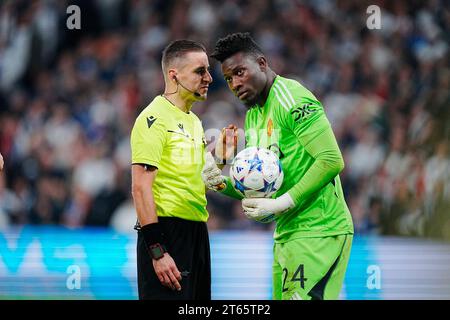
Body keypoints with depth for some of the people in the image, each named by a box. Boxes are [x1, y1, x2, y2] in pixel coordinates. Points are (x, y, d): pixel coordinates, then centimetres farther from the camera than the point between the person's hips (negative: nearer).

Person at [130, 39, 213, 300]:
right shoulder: (154, 118, -11)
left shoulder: (193, 121, 17)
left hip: (196, 232, 9)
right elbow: (141, 187, -18)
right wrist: (157, 252, -23)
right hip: (166, 233, -9)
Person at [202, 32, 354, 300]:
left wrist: (280, 205, -20)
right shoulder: (253, 115, 18)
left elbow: (332, 161, -20)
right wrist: (223, 184, 1)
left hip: (317, 232, -9)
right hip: (286, 235, 9)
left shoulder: (293, 100, -12)